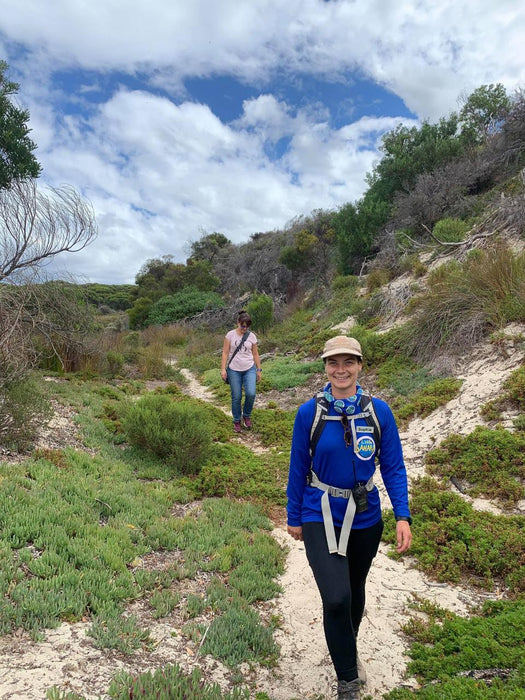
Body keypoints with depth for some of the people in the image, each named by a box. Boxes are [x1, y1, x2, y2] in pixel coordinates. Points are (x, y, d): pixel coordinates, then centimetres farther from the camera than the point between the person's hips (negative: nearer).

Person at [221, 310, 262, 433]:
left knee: (251, 394, -14)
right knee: (236, 397, 3)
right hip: (234, 370, -1)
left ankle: (246, 416, 13)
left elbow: (255, 354, 9)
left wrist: (259, 370, 9)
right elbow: (225, 353, -2)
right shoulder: (230, 335, -2)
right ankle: (236, 421, 22)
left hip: (249, 369, 1)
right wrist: (223, 369, -8)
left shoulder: (251, 336, 3)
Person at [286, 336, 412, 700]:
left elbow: (393, 467, -3)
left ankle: (348, 650, 52)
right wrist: (294, 517, 3)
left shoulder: (379, 411, -10)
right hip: (320, 518, -2)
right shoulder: (309, 413, -12)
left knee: (355, 589, 22)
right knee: (336, 598, -14)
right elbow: (298, 469, -3)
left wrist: (403, 516, -11)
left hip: (365, 519, 2)